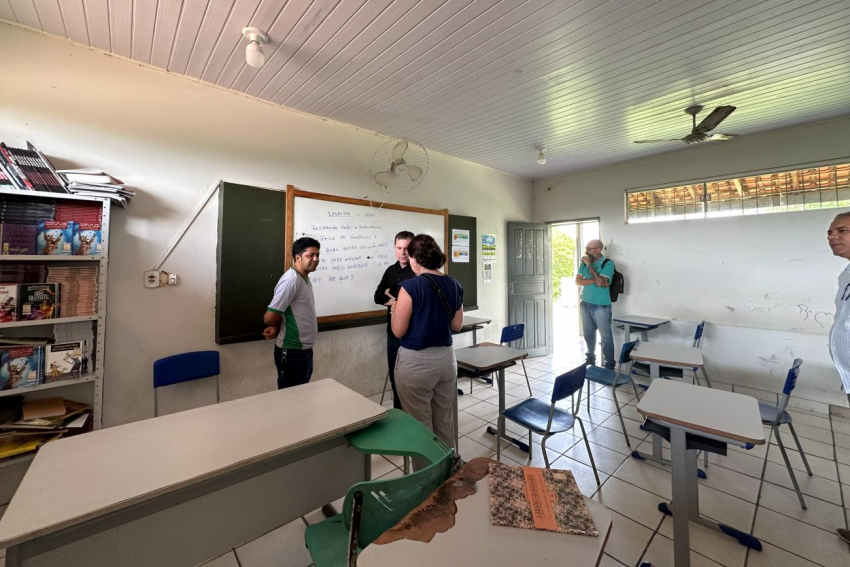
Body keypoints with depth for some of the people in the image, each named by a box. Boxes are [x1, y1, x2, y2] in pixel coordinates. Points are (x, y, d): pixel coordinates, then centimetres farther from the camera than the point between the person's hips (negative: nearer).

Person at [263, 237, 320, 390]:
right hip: (291, 351, -8)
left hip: (305, 349, 9)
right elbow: (269, 317, -24)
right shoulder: (291, 281, -22)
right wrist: (279, 328, -2)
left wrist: (277, 328, -6)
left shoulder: (305, 279, 8)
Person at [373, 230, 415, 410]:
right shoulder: (391, 270, 11)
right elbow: (378, 297, 5)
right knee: (394, 376, 18)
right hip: (393, 331, 7)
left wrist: (391, 295, -7)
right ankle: (398, 412, 36)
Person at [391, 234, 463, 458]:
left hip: (416, 362, -6)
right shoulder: (454, 285, 1)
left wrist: (395, 308, 3)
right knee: (445, 422, 21)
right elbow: (457, 325, 9)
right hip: (446, 358, 6)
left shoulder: (410, 286, -18)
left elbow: (398, 331, -14)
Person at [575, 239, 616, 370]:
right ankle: (590, 359, 33)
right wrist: (593, 281, -18)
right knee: (588, 334, 16)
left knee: (606, 337, 0)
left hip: (601, 306, -5)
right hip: (585, 304, 5)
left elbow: (601, 282, -23)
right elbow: (577, 281, 0)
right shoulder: (585, 262, 5)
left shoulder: (608, 263, -11)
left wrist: (589, 265, -20)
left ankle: (609, 366, 10)